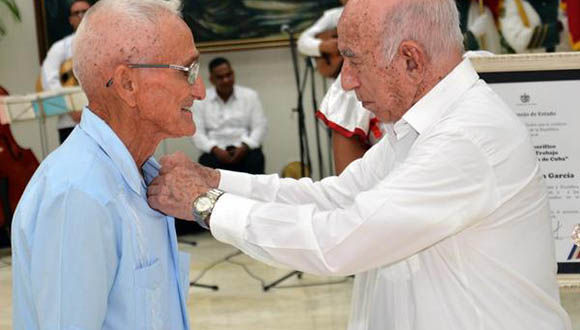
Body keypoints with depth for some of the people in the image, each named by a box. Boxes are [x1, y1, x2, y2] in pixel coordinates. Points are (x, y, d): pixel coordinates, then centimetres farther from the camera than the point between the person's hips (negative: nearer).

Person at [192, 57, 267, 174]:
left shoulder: (250, 95, 11)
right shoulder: (201, 100, 9)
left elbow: (260, 126, 5)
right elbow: (197, 132, 3)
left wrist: (245, 147, -12)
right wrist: (215, 149, -14)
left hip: (245, 150, 0)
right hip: (216, 151, 0)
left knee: (255, 160, -32)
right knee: (206, 163, -33)